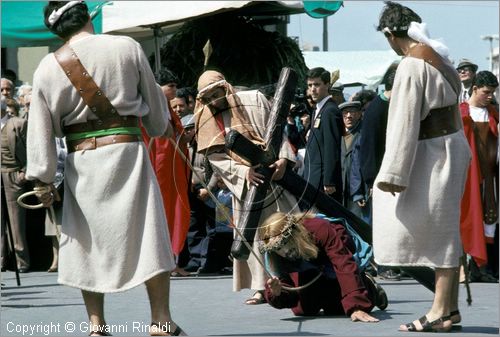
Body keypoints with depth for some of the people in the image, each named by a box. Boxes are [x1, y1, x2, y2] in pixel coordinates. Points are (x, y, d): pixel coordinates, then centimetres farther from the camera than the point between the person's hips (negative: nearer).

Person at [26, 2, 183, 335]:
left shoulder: (49, 67, 2)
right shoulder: (127, 48, -1)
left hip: (81, 159, 2)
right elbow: (153, 98, 11)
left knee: (88, 242, 10)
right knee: (149, 236, 2)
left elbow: (41, 128, 2)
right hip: (126, 149, -2)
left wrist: (43, 180, 7)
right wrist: (162, 127, 30)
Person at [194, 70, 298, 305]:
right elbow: (216, 158, -2)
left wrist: (283, 158, -18)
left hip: (274, 174, -2)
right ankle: (262, 287, 3)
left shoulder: (254, 100, -1)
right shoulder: (207, 122, 5)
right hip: (244, 184, 3)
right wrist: (243, 171, -18)